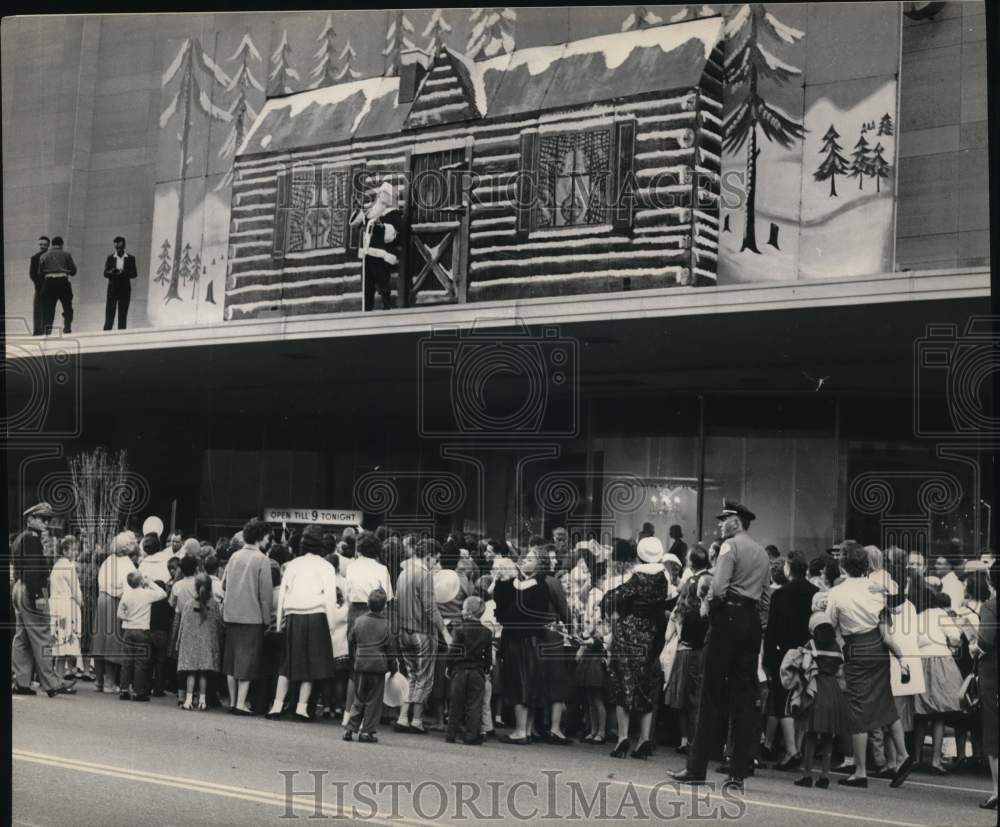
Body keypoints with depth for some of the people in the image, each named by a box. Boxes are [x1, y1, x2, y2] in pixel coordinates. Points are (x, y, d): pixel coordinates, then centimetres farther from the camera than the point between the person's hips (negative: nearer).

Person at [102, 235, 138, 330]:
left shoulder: (130, 258, 4)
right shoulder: (110, 258, 5)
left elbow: (134, 274, -2)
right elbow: (105, 273, -1)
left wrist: (124, 272, -19)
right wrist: (112, 272, -23)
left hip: (125, 290, 0)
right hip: (112, 289, 0)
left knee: (123, 315, 3)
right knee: (109, 315, -3)